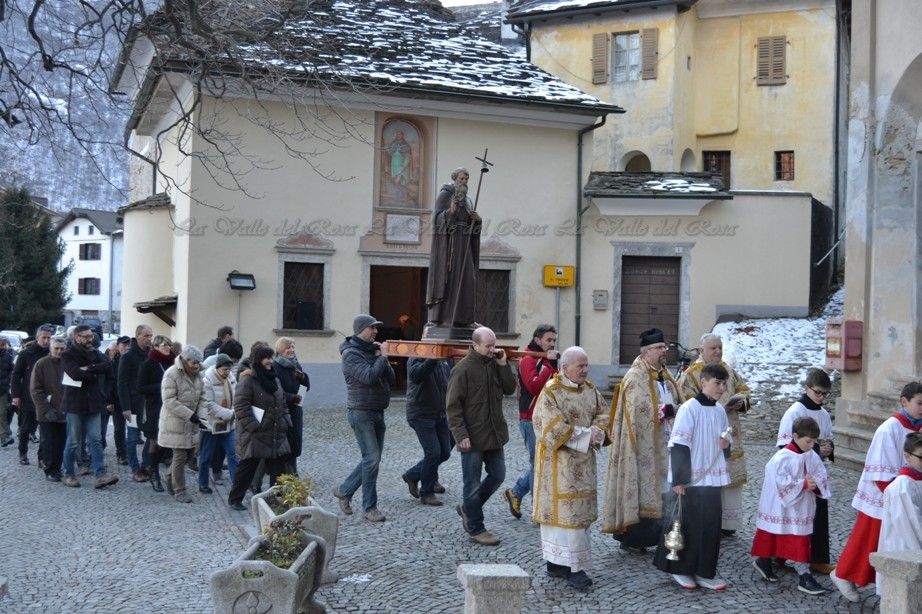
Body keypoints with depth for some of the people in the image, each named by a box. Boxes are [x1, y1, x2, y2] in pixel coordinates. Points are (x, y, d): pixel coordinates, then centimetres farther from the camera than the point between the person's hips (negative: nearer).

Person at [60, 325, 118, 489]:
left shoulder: (96, 353, 11)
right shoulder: (68, 354, -5)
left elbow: (108, 366, -6)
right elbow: (76, 373, -22)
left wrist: (89, 368, -18)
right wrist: (95, 374, -11)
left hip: (93, 403, 5)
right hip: (76, 403, -4)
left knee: (95, 440, 0)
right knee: (73, 442, 5)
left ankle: (100, 475, -4)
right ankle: (68, 474, 18)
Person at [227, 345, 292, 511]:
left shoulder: (274, 379, 13)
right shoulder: (247, 380, -12)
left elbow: (282, 404, 21)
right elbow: (241, 407, -17)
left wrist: (286, 422, 9)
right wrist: (254, 427, -19)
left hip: (276, 435, 7)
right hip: (254, 436, -7)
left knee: (278, 468, 7)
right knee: (247, 468, 3)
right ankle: (235, 499, 18)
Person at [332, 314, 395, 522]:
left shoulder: (372, 350, 13)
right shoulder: (351, 353, -11)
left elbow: (391, 379, 9)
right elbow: (369, 376, -26)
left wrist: (382, 358, -4)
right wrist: (381, 358, -11)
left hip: (378, 412, 8)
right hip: (361, 413, -8)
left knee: (372, 458, 11)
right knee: (371, 459, -8)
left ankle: (344, 490, 26)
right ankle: (370, 507, 1)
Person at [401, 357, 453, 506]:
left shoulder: (446, 359, 7)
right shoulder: (416, 358, -13)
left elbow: (450, 380, 18)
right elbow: (416, 376, -35)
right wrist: (432, 358, -46)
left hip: (441, 414, 7)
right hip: (421, 414, -7)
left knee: (445, 453, 9)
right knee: (433, 453, -11)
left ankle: (412, 476, 30)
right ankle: (427, 493, 7)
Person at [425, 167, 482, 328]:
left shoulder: (467, 199, 19)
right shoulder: (445, 194, -2)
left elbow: (472, 224, 18)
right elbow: (438, 218, -12)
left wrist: (477, 219, -4)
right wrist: (450, 210, -30)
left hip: (463, 244, 7)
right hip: (448, 243, -7)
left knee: (465, 279, 2)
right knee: (446, 277, -10)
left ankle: (461, 317, 5)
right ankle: (439, 317, -8)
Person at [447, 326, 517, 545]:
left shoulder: (494, 364, 6)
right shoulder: (463, 369, -14)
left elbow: (510, 388, 5)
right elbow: (452, 405, -14)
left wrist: (503, 365, -6)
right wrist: (461, 435, -19)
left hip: (494, 435, 7)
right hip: (472, 438, -7)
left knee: (497, 476, 15)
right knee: (473, 484, 4)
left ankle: (467, 507, 34)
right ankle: (476, 529, 16)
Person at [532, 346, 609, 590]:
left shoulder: (590, 389, 9)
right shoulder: (550, 392, -12)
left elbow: (603, 413, 12)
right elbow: (550, 428, -19)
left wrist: (597, 431, -11)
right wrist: (585, 435, -17)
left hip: (583, 461, 7)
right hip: (559, 462, -7)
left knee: (578, 509, 8)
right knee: (563, 509, -6)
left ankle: (556, 563, 17)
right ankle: (574, 566, -1)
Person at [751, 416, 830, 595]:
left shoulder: (812, 457, 2)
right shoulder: (782, 458, -19)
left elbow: (822, 476, 4)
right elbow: (782, 483, -24)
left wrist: (815, 484, -17)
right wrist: (804, 484, -25)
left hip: (802, 509, 6)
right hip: (782, 508, -6)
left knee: (801, 541, 10)